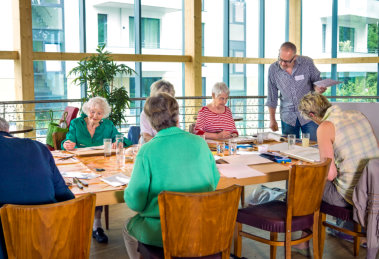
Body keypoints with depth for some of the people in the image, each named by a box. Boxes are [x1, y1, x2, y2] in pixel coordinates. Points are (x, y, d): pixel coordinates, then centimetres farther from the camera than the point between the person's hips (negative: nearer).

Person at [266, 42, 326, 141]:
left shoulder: (307, 63, -11)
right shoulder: (273, 69, -7)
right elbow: (272, 97, 2)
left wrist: (317, 88, -22)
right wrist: (272, 120, 6)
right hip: (288, 117, 1)